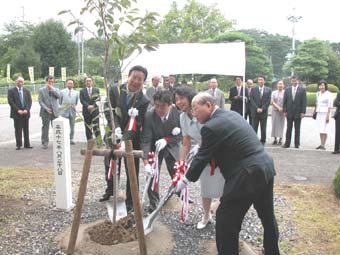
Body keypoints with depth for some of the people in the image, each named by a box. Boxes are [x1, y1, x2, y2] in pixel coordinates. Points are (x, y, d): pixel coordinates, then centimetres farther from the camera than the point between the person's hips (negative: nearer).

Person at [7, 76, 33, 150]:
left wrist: (26, 109, -10)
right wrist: (18, 110, -15)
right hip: (16, 113, -3)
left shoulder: (27, 91, 11)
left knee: (26, 129, 7)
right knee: (18, 130, -1)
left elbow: (29, 101, 5)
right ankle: (18, 145, 4)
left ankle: (27, 144, 12)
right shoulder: (11, 91, 2)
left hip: (26, 113, 3)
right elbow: (11, 102, -6)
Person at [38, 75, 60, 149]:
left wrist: (52, 88, -8)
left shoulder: (56, 90, 12)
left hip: (55, 112, 2)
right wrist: (46, 108, -13)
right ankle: (44, 143, 8)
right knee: (45, 128, 1)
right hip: (45, 112, -2)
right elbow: (40, 101, 0)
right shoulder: (41, 90, 7)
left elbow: (58, 96, -9)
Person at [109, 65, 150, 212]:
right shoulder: (115, 90, -10)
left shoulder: (143, 101, -16)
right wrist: (116, 128, -29)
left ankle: (130, 202, 19)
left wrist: (125, 139, -36)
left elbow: (137, 124, -22)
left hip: (132, 141, -2)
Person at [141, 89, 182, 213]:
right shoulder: (149, 116, -28)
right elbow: (146, 141, -27)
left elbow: (181, 134, -13)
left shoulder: (178, 113, -24)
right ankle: (154, 203, 12)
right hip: (154, 148, -1)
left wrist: (166, 140, -28)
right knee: (152, 175, -8)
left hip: (171, 146, 2)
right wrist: (146, 162, -35)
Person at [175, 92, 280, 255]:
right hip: (266, 168, 10)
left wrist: (185, 180, 6)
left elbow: (202, 158, -7)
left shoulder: (211, 126, -15)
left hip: (247, 176, -10)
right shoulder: (232, 114, 13)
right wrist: (201, 149, 22)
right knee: (267, 216, 25)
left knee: (225, 220, 4)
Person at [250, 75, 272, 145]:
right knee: (254, 128, 0)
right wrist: (257, 108, -11)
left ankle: (263, 142, 14)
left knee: (263, 128, 6)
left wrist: (262, 109, -11)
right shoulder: (253, 89, 6)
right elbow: (252, 100, 0)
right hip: (255, 112, 0)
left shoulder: (268, 90, 4)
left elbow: (268, 101, -2)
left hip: (264, 112, 0)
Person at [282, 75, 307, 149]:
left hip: (298, 112, -2)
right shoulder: (287, 89, 6)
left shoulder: (302, 89, 0)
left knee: (297, 129, 6)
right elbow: (285, 101, 5)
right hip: (289, 112, 2)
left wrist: (303, 112, -10)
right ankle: (287, 143, 9)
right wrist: (284, 111, -2)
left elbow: (304, 101, -3)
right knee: (288, 128, 5)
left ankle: (297, 144, 12)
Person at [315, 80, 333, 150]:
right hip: (319, 113, 6)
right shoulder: (318, 94, 12)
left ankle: (323, 145, -8)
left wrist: (328, 115, -15)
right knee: (320, 130, 6)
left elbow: (330, 106, -11)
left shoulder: (329, 94, -8)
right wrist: (315, 112, 15)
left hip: (325, 113, -6)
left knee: (324, 130, -8)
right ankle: (321, 144, 11)